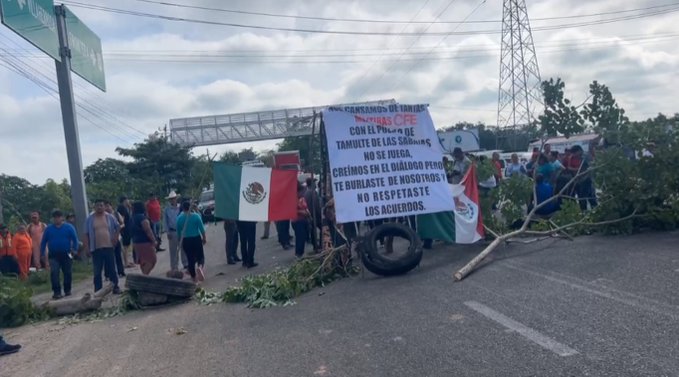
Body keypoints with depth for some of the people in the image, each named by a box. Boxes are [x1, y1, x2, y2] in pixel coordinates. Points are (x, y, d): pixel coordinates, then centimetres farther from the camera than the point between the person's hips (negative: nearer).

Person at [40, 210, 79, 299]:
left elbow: (75, 239, -2)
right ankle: (57, 292, -10)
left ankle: (67, 290, 23)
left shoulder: (69, 227, 0)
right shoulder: (48, 229, 6)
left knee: (68, 273, 7)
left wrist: (74, 249, -13)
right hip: (53, 255, 1)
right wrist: (42, 254, 4)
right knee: (54, 273, -13)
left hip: (66, 255, 0)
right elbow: (43, 242, 8)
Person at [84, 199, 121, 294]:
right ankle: (98, 291, 9)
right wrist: (87, 248, -2)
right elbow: (86, 234, 3)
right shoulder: (90, 219, 2)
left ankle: (115, 287, 17)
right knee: (97, 271, 3)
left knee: (112, 269, 7)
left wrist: (116, 238, 3)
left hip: (109, 247, 1)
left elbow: (118, 227, 16)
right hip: (96, 248, -1)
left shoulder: (110, 217, 5)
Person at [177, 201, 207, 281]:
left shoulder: (179, 218, -2)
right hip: (196, 239, -2)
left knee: (190, 259, 12)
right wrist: (204, 238, 7)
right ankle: (200, 267, -22)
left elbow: (178, 231, 5)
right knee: (200, 256, 10)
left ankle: (194, 277, 19)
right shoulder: (196, 216, -8)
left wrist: (180, 240, 18)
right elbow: (202, 229, -6)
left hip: (186, 240, 2)